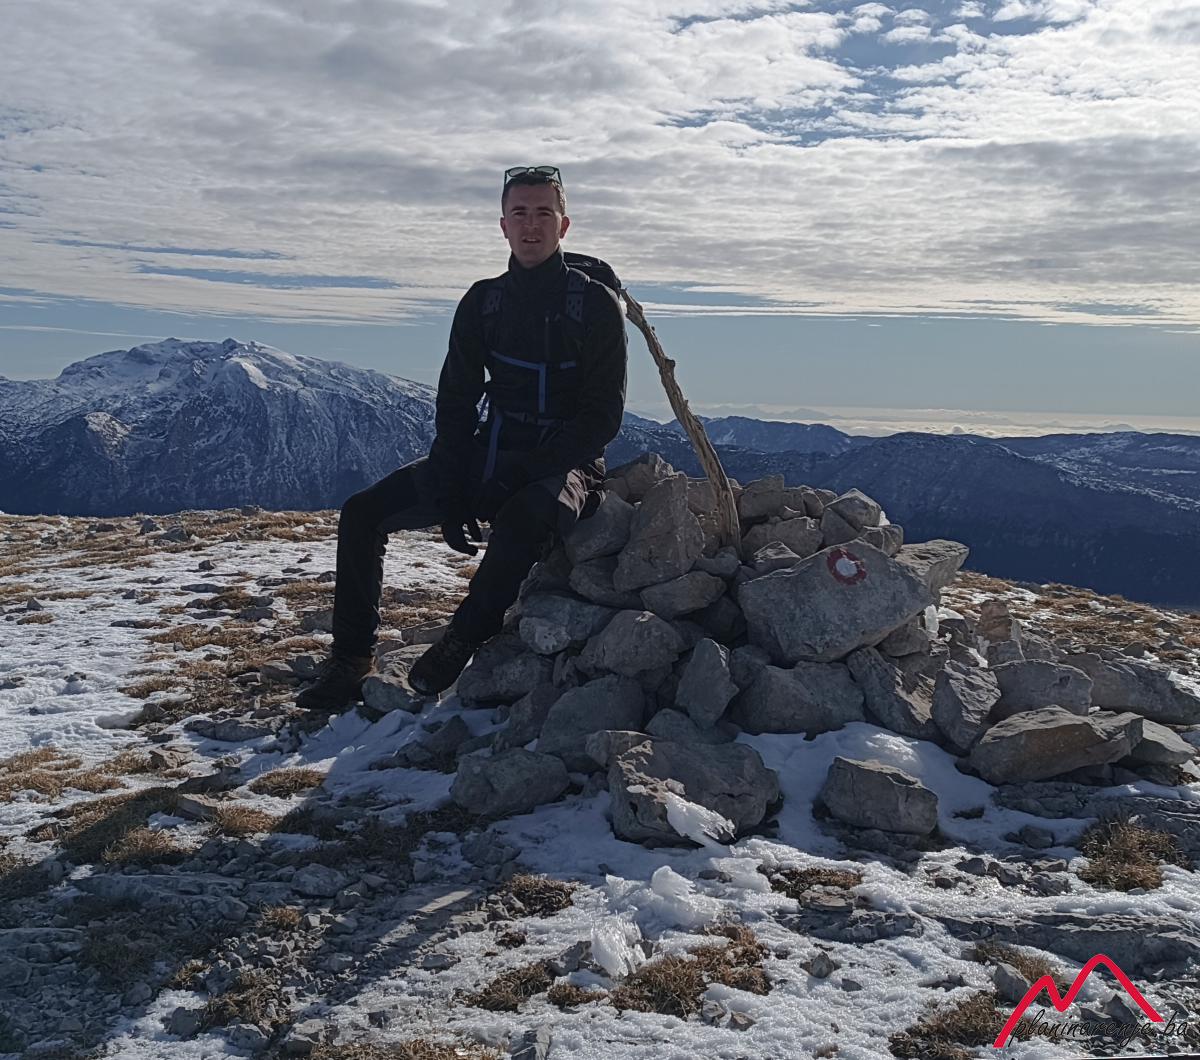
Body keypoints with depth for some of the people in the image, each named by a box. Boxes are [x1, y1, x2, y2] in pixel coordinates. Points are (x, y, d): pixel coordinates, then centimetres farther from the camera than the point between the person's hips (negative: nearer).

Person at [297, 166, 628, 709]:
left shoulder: (595, 303, -7)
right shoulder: (482, 302, 6)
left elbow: (603, 417, -11)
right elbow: (455, 405, 5)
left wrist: (523, 474, -22)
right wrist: (451, 498, -8)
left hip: (564, 464, -5)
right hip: (490, 456, 5)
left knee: (526, 516, -41)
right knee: (363, 511, -6)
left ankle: (457, 649, -24)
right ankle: (350, 660, 1)